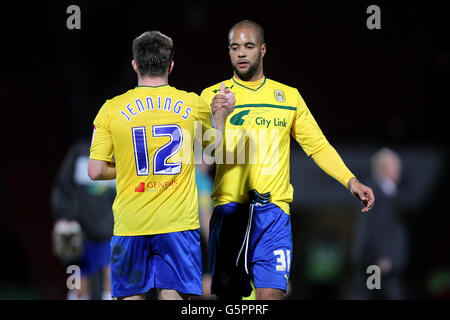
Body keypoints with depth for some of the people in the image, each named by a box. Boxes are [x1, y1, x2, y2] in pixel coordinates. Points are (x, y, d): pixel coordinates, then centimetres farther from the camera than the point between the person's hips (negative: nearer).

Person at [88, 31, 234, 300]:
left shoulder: (112, 109, 0)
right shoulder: (194, 105, 2)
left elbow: (96, 171, -1)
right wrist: (222, 115, 30)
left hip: (130, 225, 0)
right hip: (178, 222, 0)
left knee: (130, 296, 7)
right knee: (173, 294, -2)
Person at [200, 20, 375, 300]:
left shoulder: (289, 96, 14)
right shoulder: (213, 96, 7)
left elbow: (318, 146, 16)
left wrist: (351, 181, 3)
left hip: (274, 212, 1)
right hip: (229, 210, -1)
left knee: (271, 292, -14)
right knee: (228, 295, -2)